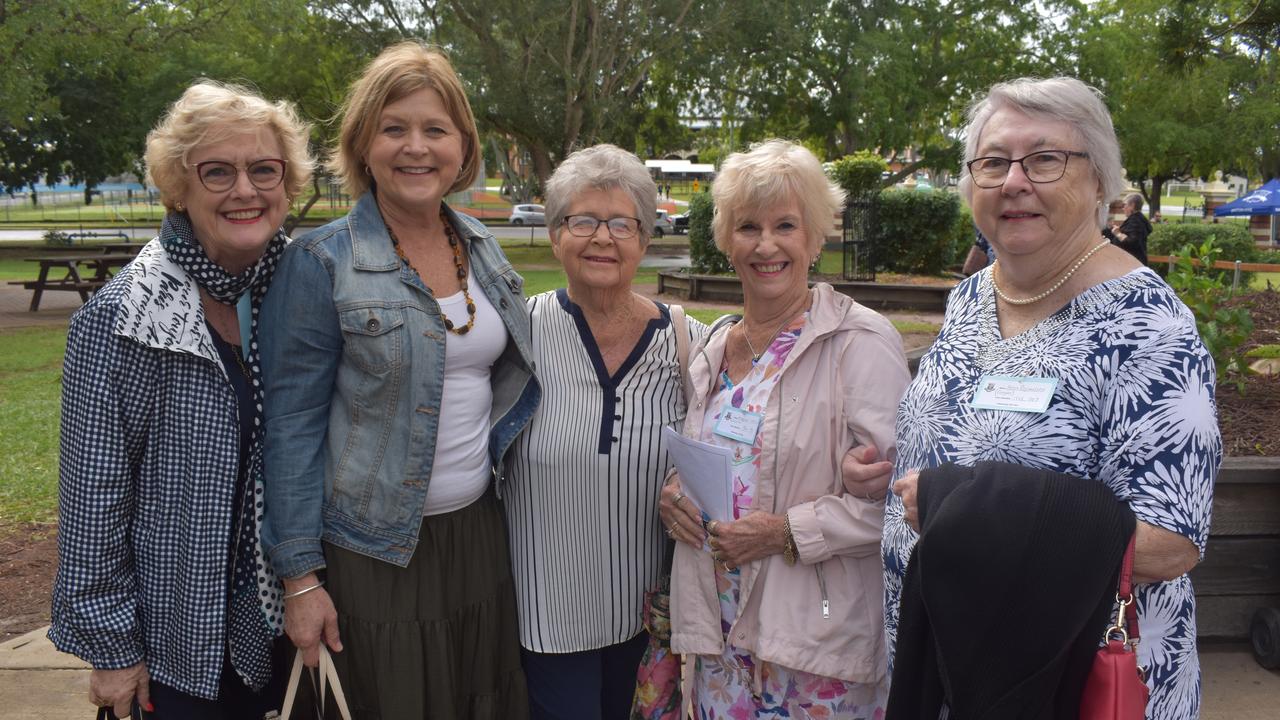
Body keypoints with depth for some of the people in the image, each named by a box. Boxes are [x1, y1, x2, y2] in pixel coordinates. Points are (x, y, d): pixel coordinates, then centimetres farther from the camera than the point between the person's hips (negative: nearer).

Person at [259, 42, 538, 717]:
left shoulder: (479, 246, 5)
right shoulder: (320, 263, -12)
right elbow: (292, 423, -11)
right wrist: (301, 576, -12)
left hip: (480, 529, 5)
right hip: (374, 548, -5)